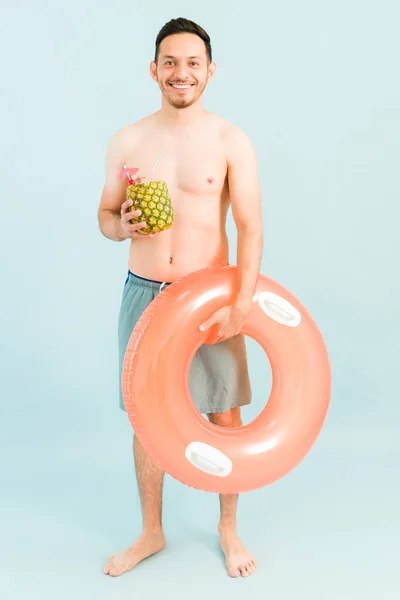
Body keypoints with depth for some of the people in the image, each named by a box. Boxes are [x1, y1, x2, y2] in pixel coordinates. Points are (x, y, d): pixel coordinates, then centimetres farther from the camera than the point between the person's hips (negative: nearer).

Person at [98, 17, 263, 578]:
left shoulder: (231, 142, -5)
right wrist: (121, 225, -13)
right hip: (143, 295, 2)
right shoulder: (126, 142, 3)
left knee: (225, 415, 6)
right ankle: (151, 532, 32)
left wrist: (241, 304, -22)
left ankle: (229, 528, 30)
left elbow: (250, 227, -11)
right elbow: (104, 215, 12)